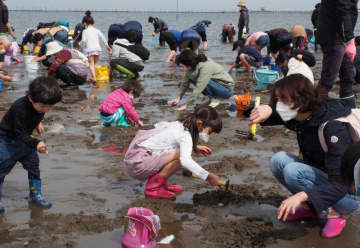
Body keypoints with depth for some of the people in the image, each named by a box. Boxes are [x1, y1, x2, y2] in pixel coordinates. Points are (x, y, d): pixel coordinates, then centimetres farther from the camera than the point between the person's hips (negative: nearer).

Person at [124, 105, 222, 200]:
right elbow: (185, 160, -34)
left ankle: (161, 182, 12)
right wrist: (207, 176, -29)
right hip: (137, 164, -10)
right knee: (180, 156, -22)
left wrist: (195, 148, 23)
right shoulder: (185, 136, -17)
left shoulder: (180, 125, 11)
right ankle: (153, 187, -11)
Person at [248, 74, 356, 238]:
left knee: (293, 171, -26)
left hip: (349, 195, -8)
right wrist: (267, 110, -21)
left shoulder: (333, 127, -28)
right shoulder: (301, 117, -5)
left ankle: (335, 214, -10)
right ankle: (310, 208, 5)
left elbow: (340, 183, -33)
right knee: (279, 160, -9)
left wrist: (301, 196, -45)